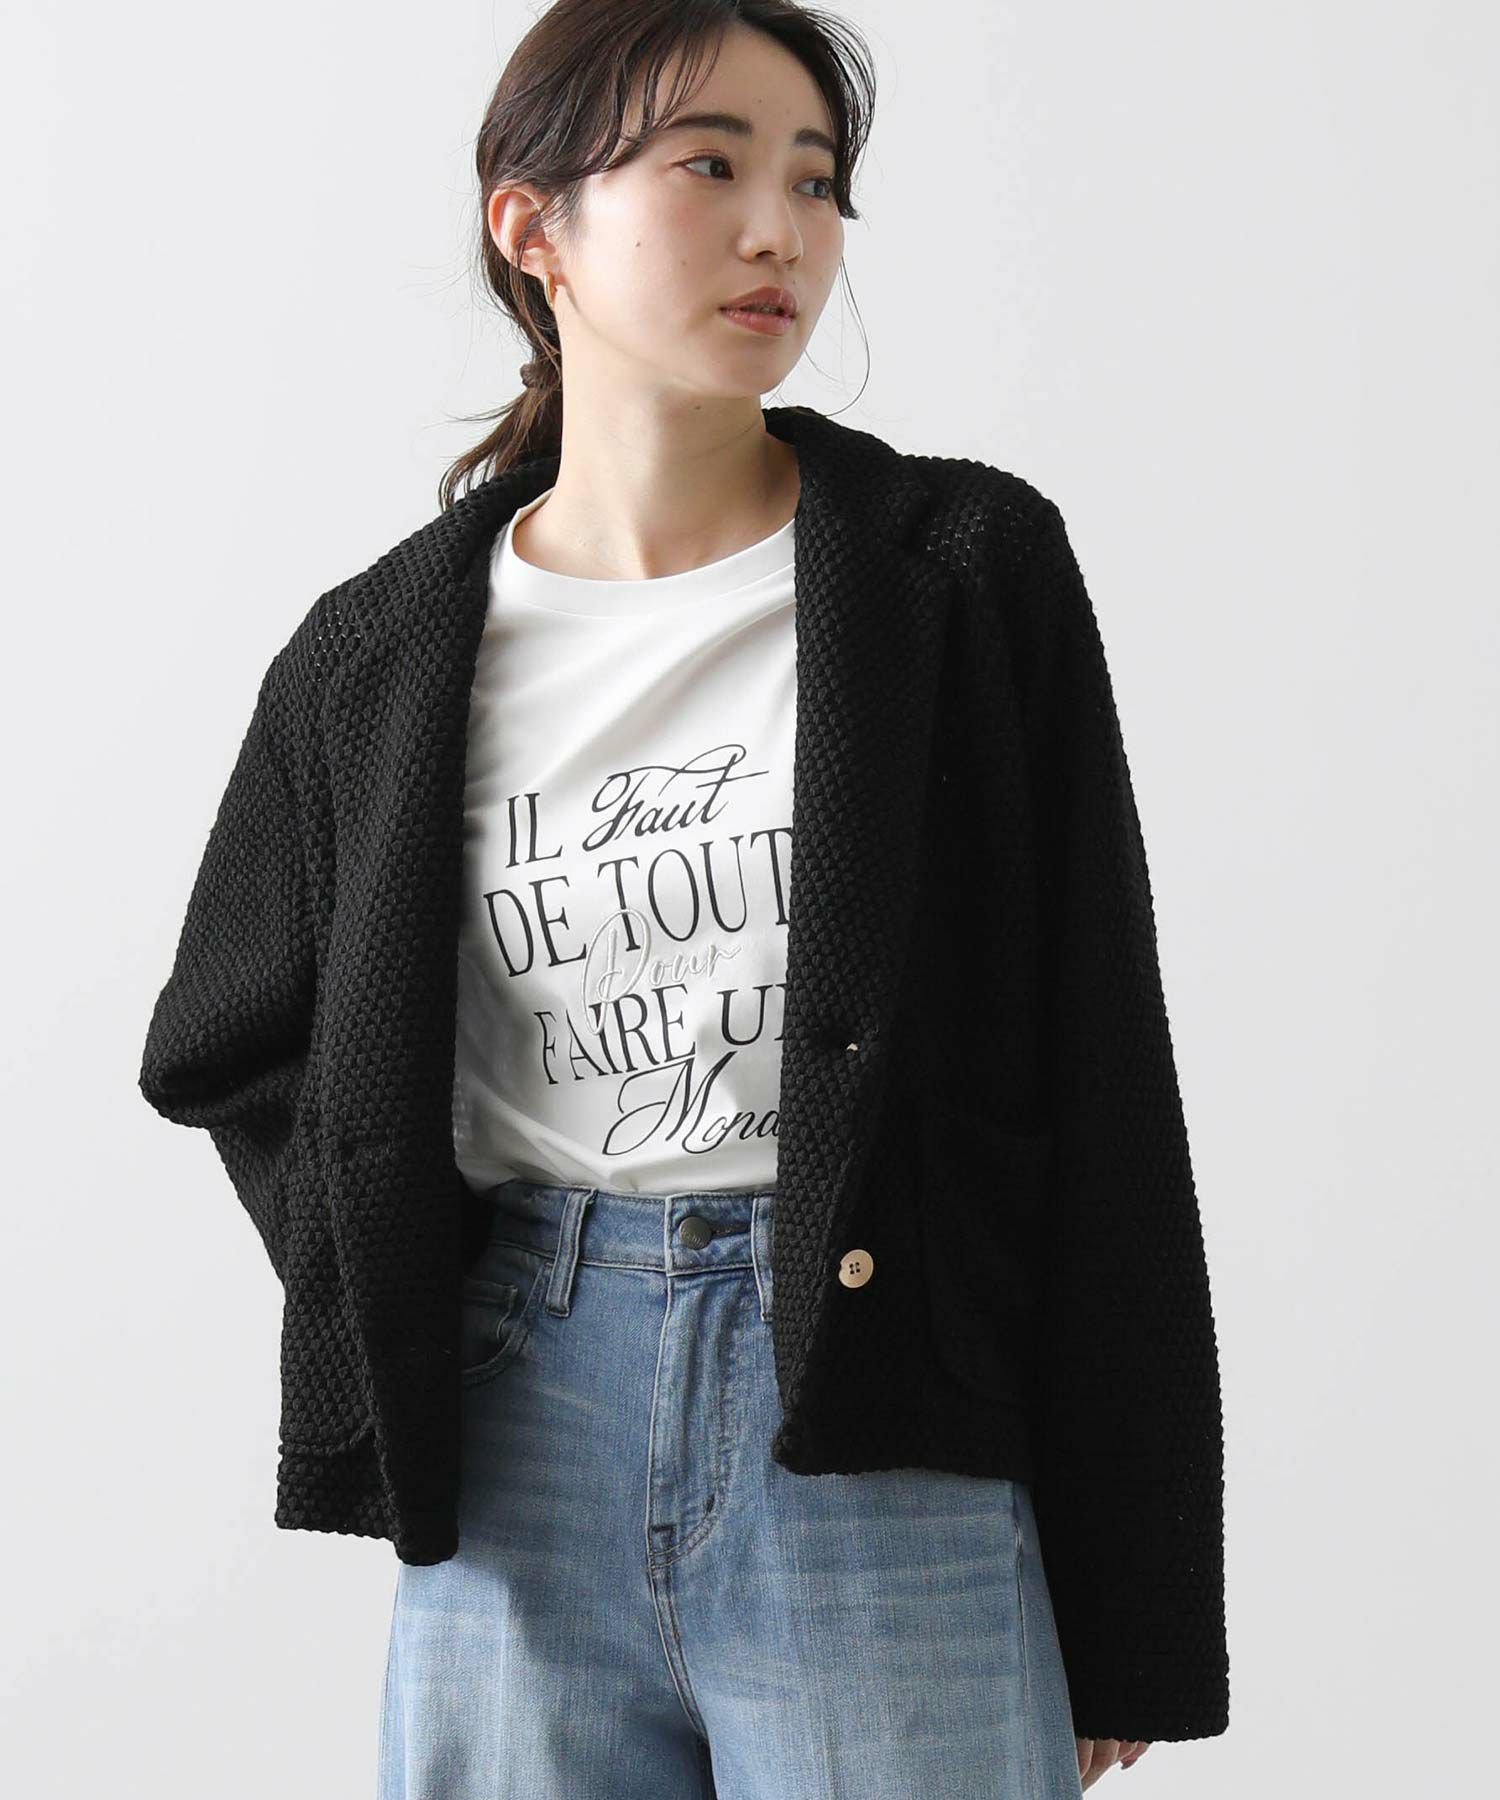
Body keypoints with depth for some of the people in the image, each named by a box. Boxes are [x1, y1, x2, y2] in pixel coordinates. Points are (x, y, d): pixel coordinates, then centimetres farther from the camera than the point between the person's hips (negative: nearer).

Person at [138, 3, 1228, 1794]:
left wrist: (1126, 1623, -3)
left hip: (889, 1459, -2)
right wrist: (399, 1300, 3)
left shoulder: (969, 570, 0)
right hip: (521, 1460, 2)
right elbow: (230, 1055, 21)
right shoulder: (377, 659, 5)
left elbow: (1099, 1084, -1)